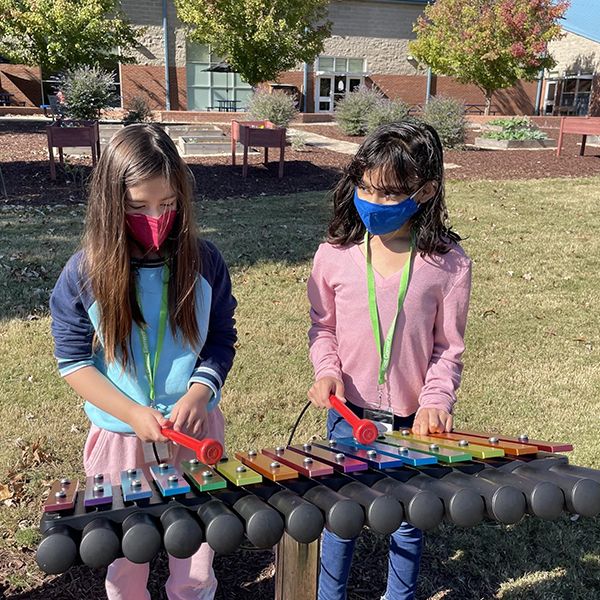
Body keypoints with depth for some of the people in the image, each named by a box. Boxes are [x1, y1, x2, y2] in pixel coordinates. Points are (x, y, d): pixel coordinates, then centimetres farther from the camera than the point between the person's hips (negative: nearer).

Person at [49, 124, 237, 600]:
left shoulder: (204, 263, -9)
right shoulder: (84, 274, -12)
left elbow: (222, 340, 0)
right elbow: (73, 360, -7)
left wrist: (198, 394, -18)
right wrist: (132, 413, -19)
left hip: (196, 432, 1)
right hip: (119, 437, 0)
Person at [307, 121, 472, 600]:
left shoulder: (448, 263, -11)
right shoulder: (334, 255, -8)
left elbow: (449, 346, -4)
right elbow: (323, 327, 5)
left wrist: (436, 401, -17)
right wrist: (328, 371, -12)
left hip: (413, 419, 0)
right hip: (348, 413, 1)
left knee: (408, 519, 19)